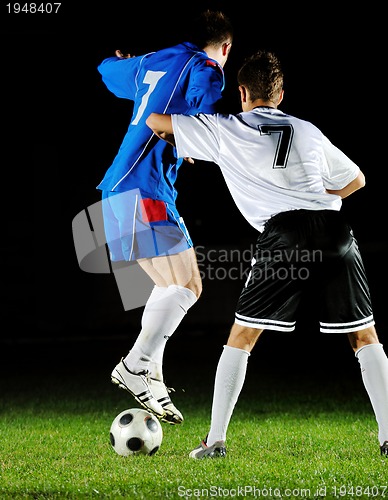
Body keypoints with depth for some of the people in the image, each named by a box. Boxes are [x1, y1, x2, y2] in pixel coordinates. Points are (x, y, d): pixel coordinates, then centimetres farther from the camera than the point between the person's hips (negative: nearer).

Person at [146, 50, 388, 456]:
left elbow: (153, 121, 23)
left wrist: (177, 141, 44)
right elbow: (355, 180, 33)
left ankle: (215, 441, 7)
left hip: (283, 236, -2)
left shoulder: (223, 130, 16)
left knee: (240, 338, 9)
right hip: (335, 230, 3)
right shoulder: (307, 131, 24)